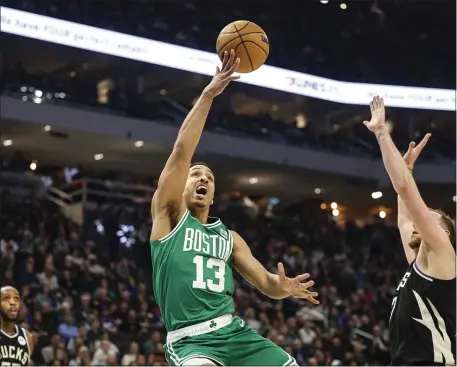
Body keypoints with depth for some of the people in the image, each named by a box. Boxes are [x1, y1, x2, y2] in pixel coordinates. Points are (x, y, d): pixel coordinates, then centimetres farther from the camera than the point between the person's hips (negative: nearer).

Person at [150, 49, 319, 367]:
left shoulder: (229, 237, 23)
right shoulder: (170, 215, 8)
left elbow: (265, 282, 17)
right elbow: (182, 150, -5)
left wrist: (283, 287, -8)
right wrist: (208, 94, -9)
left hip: (234, 332, 6)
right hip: (190, 340, -6)